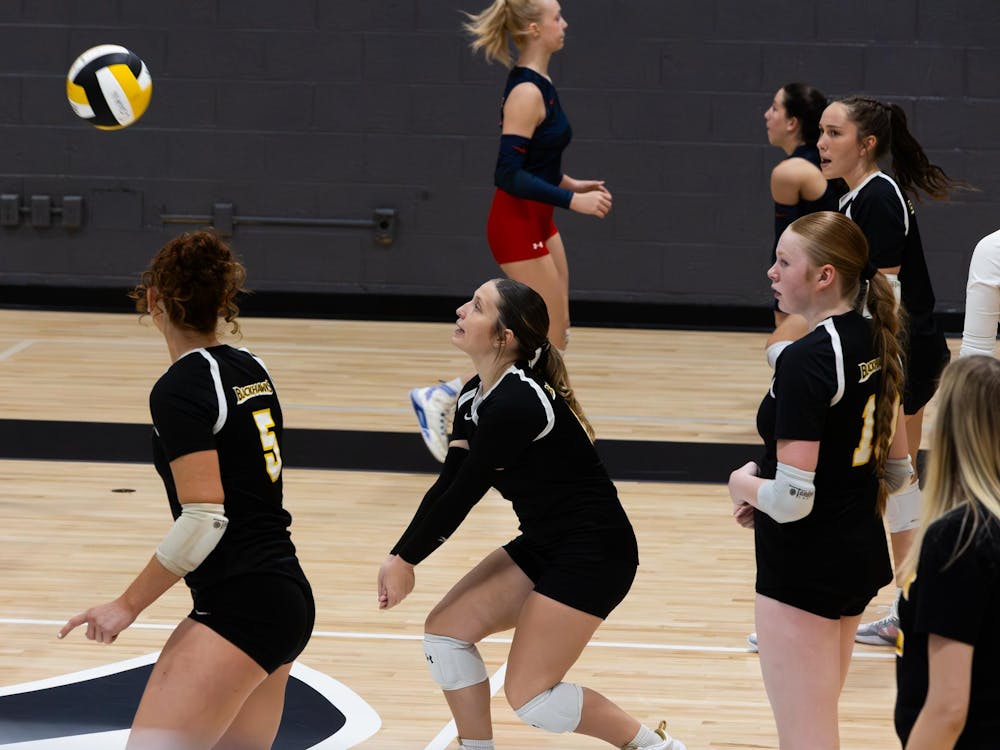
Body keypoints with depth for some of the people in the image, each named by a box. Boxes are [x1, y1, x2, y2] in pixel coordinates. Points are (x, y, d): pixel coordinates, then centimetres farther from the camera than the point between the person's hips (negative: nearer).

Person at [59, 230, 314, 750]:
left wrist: (130, 603, -11)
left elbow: (204, 520, -18)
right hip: (289, 597, 9)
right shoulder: (252, 370, 12)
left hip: (241, 605, -9)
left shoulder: (179, 389, -12)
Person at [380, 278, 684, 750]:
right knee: (446, 629, 3)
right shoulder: (475, 397, 5)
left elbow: (464, 494, -19)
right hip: (543, 546, 9)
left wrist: (407, 558, -7)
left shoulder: (515, 404, -25)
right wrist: (399, 556, -8)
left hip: (594, 555, -9)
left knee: (529, 697, -7)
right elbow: (448, 486, 5)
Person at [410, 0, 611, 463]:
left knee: (557, 334, 12)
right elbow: (509, 175, -26)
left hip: (538, 223, 9)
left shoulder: (539, 86, 7)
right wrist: (572, 200, -26)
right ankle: (438, 398, 1)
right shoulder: (526, 93, -21)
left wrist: (571, 184, 14)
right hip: (518, 227, -9)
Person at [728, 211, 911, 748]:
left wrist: (745, 485, -5)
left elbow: (791, 499, -24)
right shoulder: (876, 346, 5)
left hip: (805, 567, -9)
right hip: (862, 555, 9)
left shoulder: (806, 360, -22)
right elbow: (897, 472, 15)